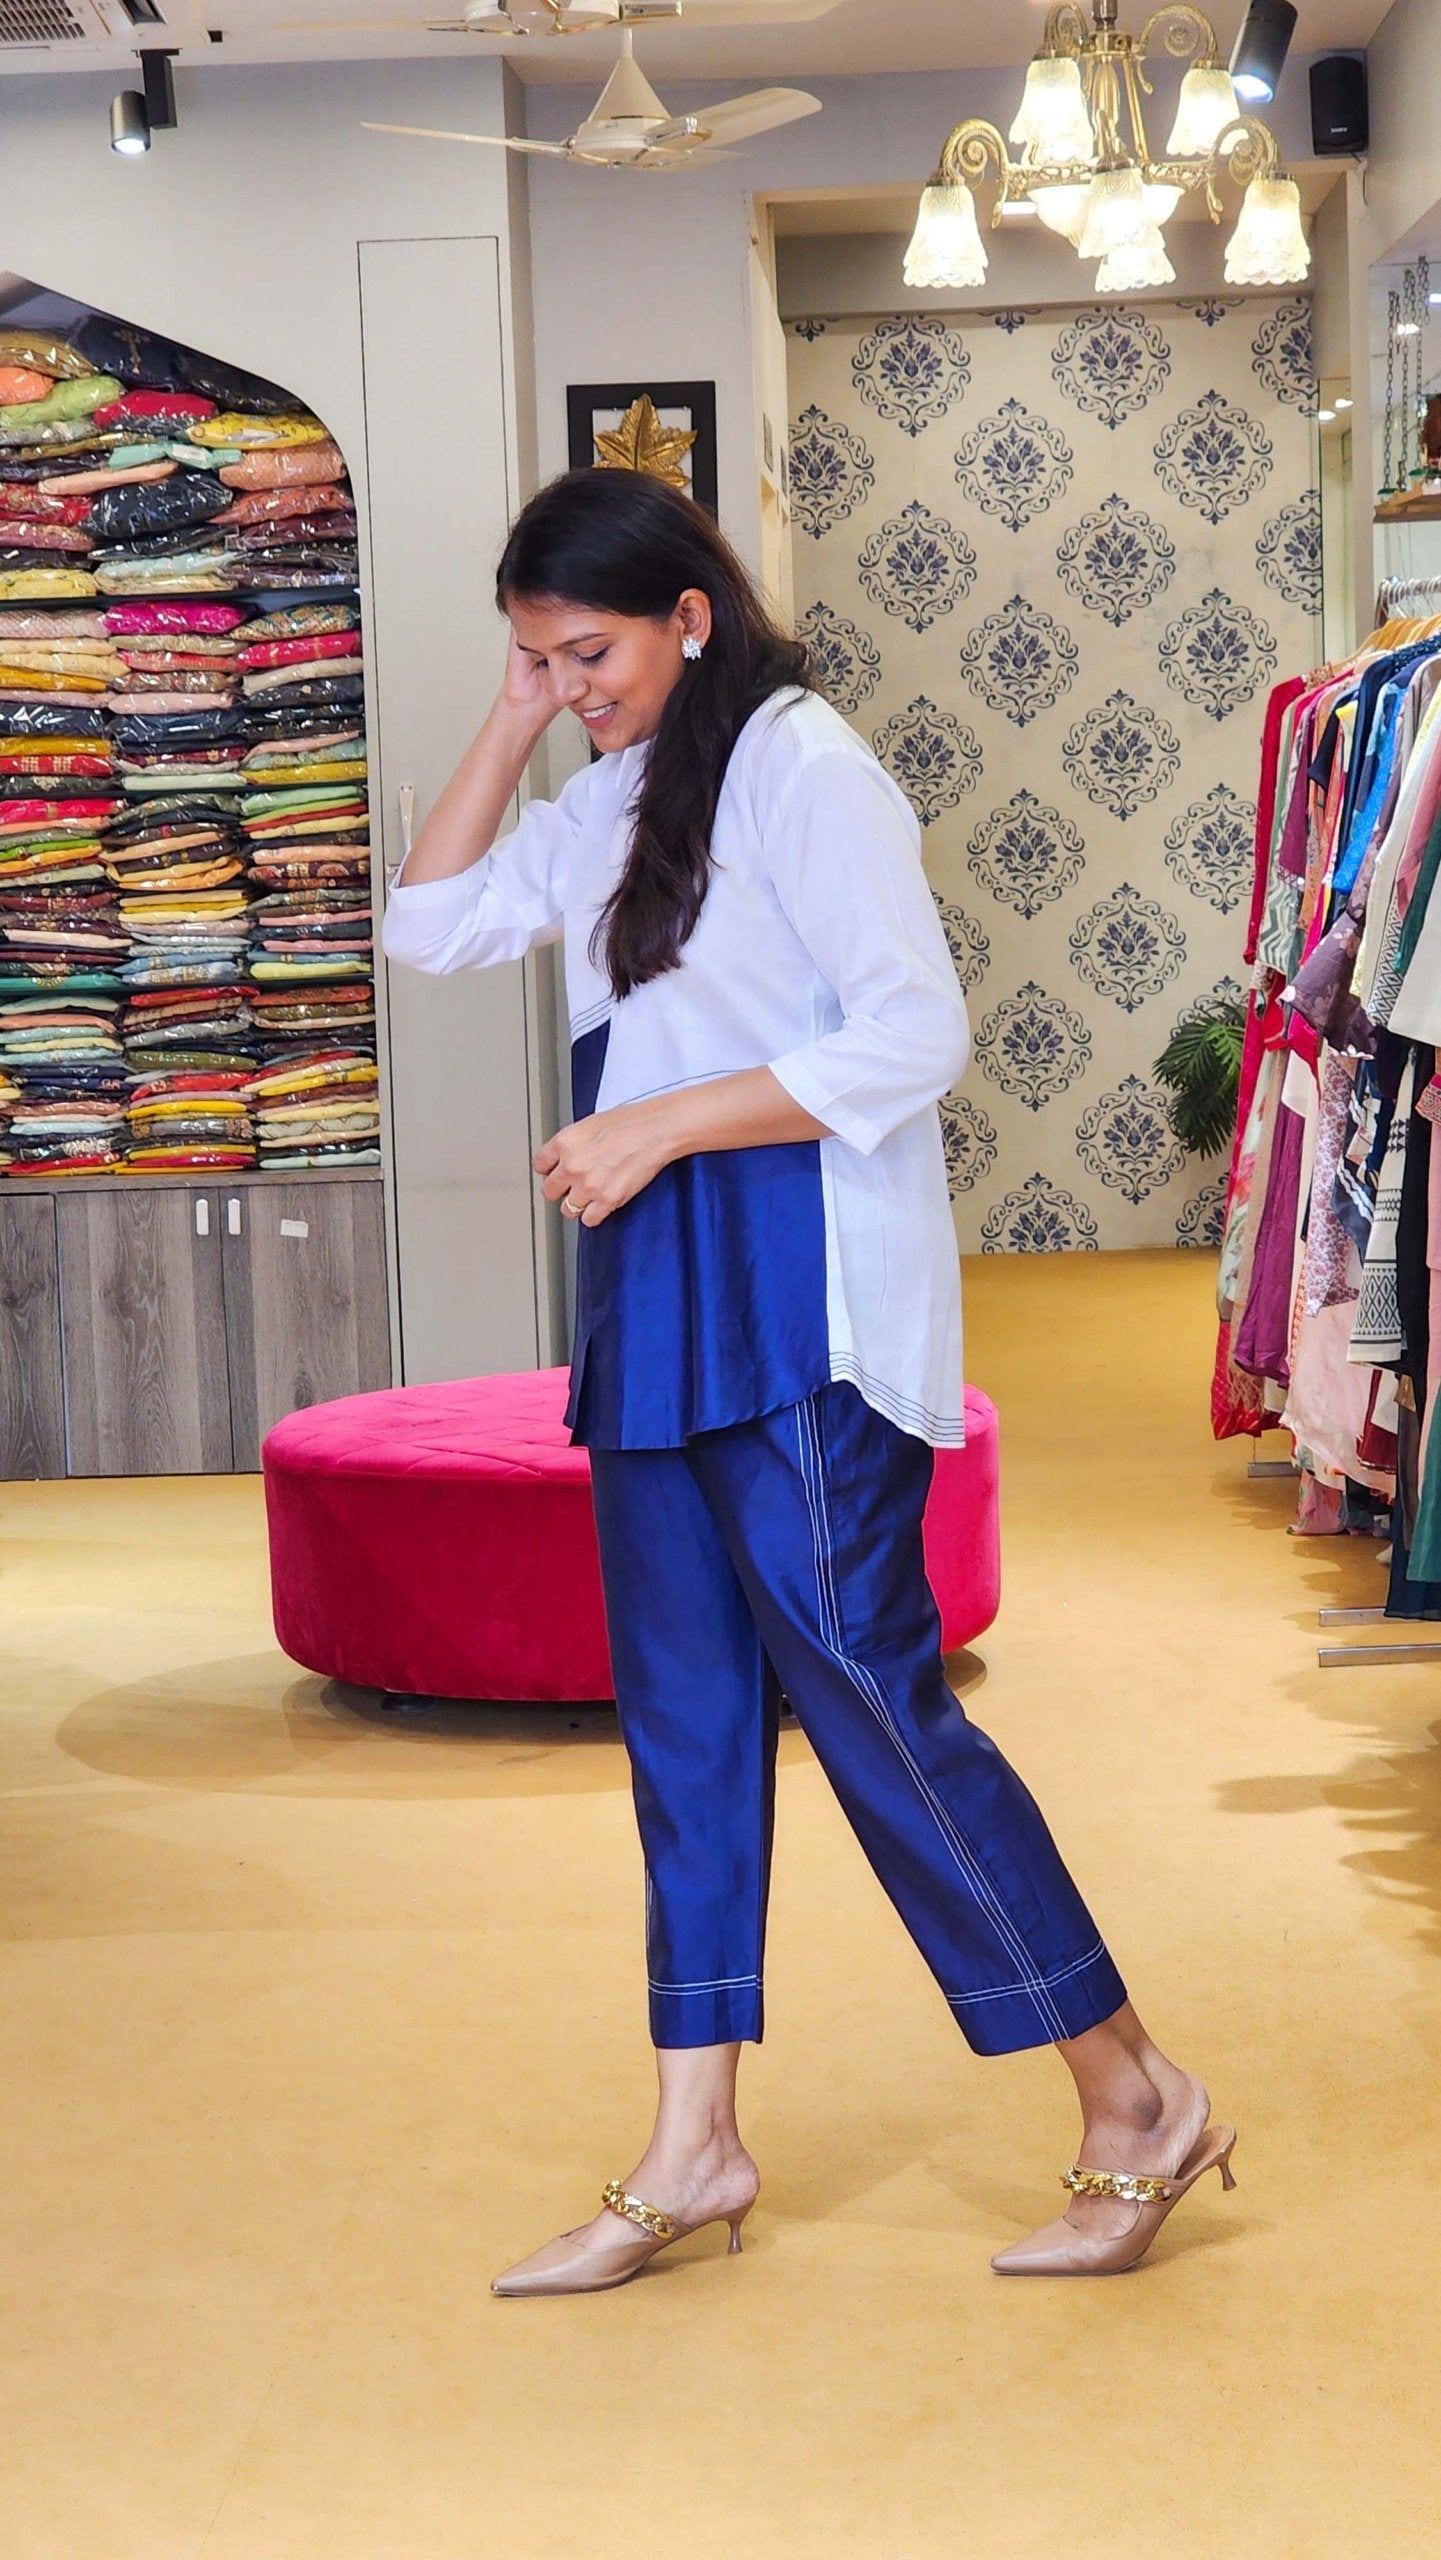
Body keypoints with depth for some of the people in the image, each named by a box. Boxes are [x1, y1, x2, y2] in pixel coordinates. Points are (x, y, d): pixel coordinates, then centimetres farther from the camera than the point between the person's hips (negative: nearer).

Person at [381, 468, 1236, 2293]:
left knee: (867, 1693, -8)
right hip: (658, 1313, 9)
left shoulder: (797, 765, -11)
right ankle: (693, 2148, 16)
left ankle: (1135, 2103, 4)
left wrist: (657, 1125, -18)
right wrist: (514, 720, 8)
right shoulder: (612, 805, 15)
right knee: (681, 1712, 9)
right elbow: (432, 925, 16)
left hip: (800, 1310, -9)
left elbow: (915, 1032, -18)